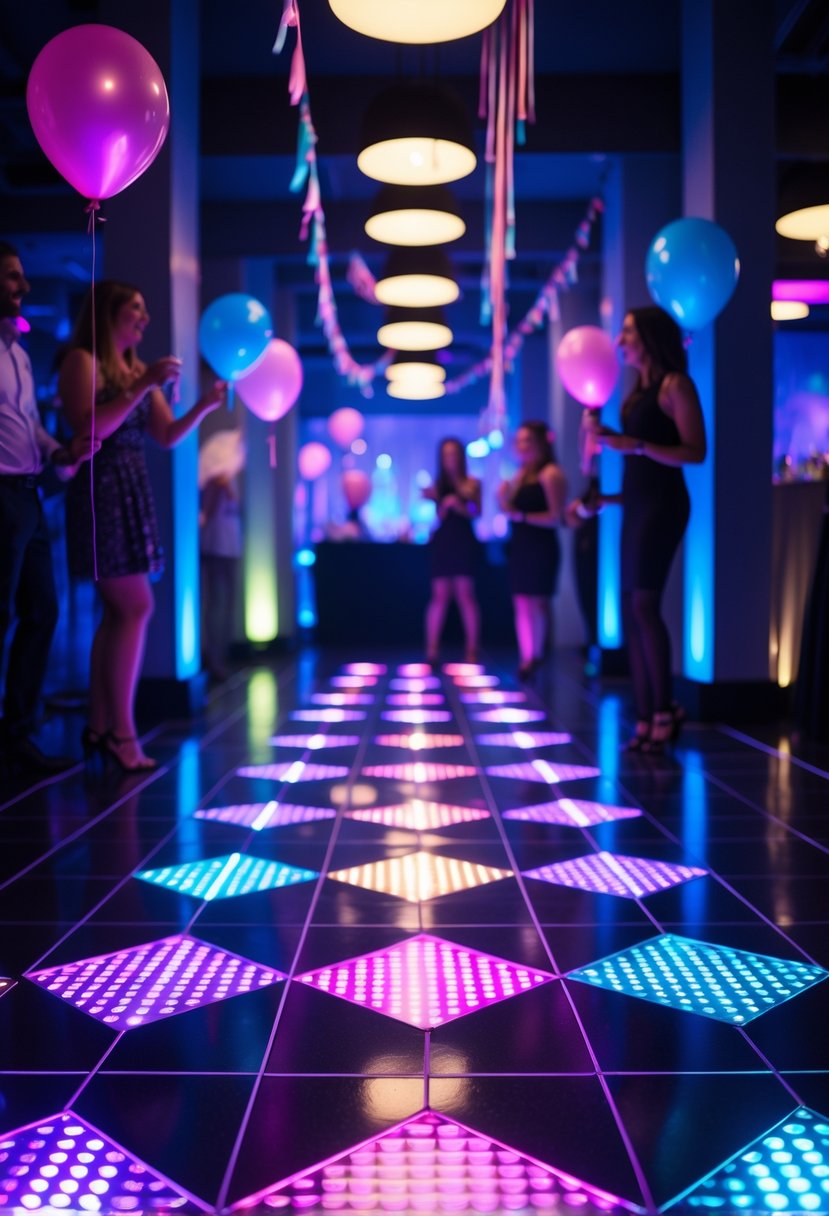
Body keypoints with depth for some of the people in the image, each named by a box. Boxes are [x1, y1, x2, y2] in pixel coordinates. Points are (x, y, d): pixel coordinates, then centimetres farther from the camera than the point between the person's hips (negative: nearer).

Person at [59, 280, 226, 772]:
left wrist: (206, 405, 0)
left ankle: (99, 727, 12)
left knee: (119, 611, 6)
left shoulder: (137, 369, 19)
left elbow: (168, 436, 15)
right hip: (101, 492, -8)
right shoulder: (82, 361, -4)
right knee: (136, 607, -12)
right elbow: (90, 427, -18)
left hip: (133, 492, 8)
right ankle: (121, 730, -6)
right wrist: (144, 386, -19)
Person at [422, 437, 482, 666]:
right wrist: (444, 503, -17)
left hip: (464, 542, -1)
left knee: (465, 594, -4)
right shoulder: (438, 484, 9)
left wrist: (458, 505, -20)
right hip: (442, 542, 1)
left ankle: (472, 649, 1)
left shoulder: (472, 483, 7)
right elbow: (439, 516, 2)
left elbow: (476, 513, -4)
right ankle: (432, 649, 2)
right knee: (439, 595, -1)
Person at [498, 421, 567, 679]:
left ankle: (536, 658, -1)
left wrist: (521, 515, -21)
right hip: (520, 545, 8)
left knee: (537, 602, -7)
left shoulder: (551, 474, -9)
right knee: (520, 603, 5)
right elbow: (511, 508, 14)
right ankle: (525, 659, 8)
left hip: (542, 547, -8)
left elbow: (556, 517, -16)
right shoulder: (521, 475, 15)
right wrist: (504, 498, -5)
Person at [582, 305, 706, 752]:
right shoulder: (639, 390, 17)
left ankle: (665, 710, -3)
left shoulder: (675, 384, -6)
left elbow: (695, 451, -14)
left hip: (661, 504, -8)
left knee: (644, 604, -13)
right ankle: (646, 720, 7)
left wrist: (635, 445, -21)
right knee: (630, 611, 4)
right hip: (636, 504, 9)